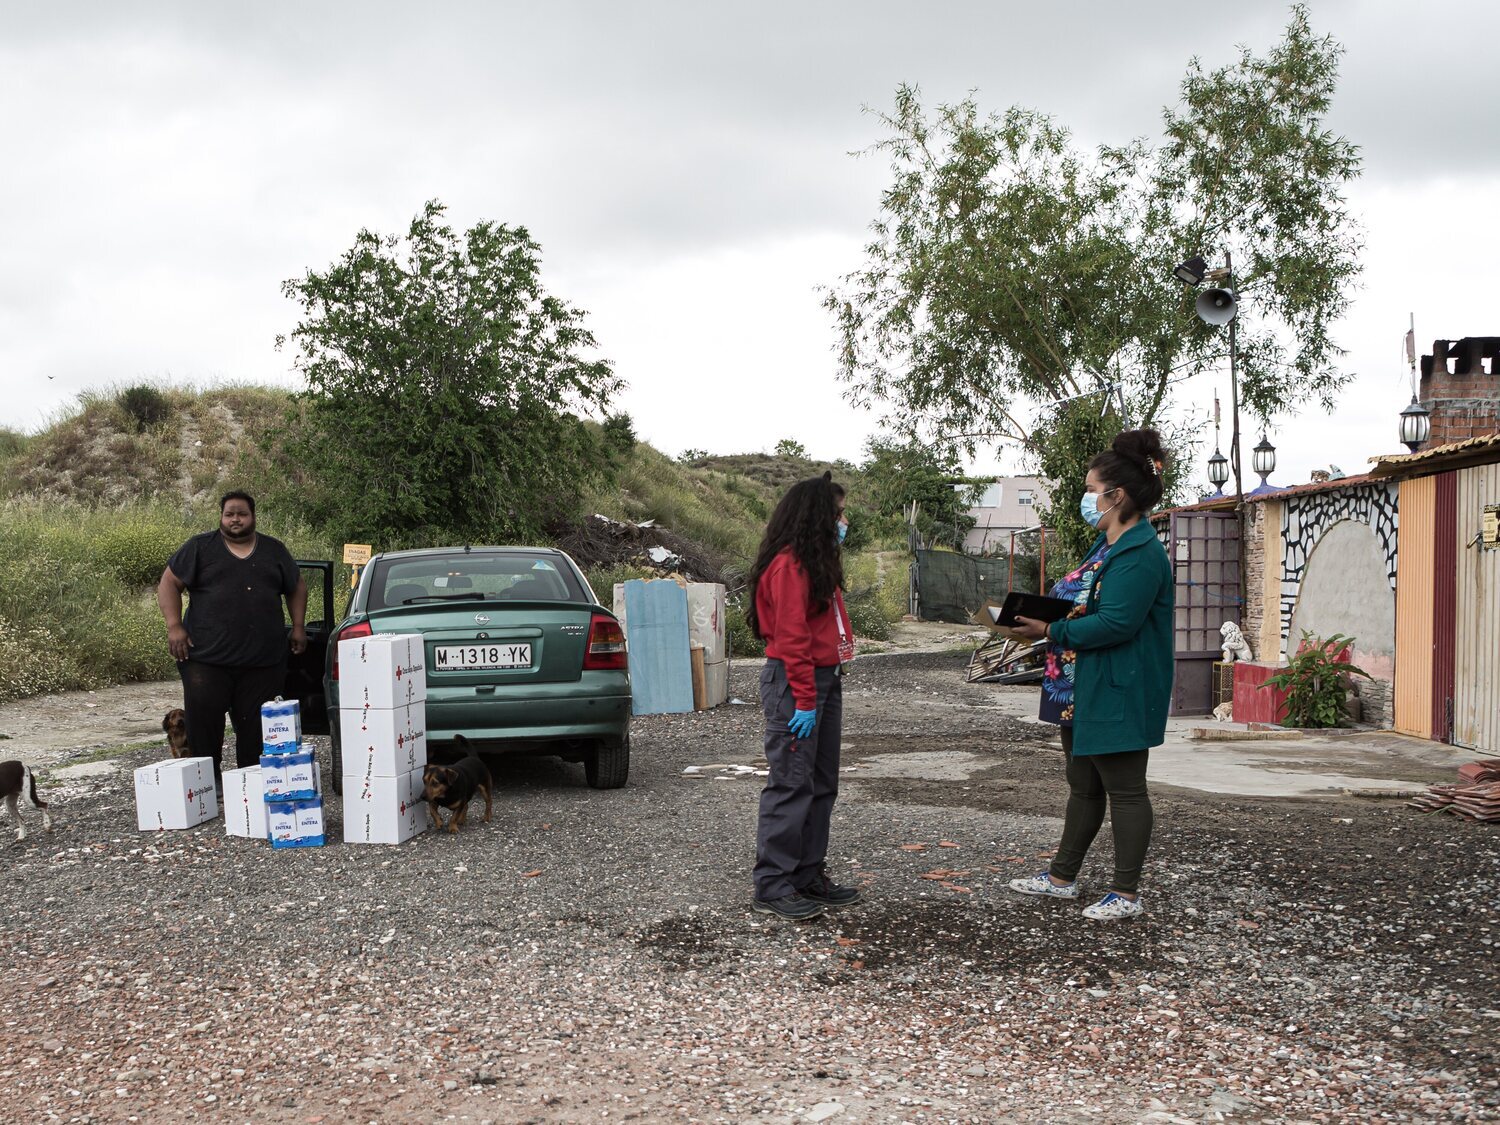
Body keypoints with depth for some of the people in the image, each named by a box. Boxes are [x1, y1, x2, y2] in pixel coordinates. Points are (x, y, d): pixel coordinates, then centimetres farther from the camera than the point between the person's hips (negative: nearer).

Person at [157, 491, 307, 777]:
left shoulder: (274, 551, 14)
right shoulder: (199, 548, 6)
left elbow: (297, 587, 22)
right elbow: (169, 583, 4)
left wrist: (298, 627, 12)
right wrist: (174, 626, -7)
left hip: (263, 662, 2)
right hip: (207, 657, -1)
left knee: (255, 726, 3)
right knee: (203, 723, -4)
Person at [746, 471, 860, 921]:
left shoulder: (817, 561, 18)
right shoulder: (789, 564, -14)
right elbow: (791, 636, -20)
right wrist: (805, 700, -21)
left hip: (825, 678, 10)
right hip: (794, 681, -10)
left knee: (821, 784, 12)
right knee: (792, 784, -8)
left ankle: (809, 877, 20)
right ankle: (772, 888, -3)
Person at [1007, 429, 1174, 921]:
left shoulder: (1140, 554, -20)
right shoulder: (1107, 547, 14)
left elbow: (1115, 623, -28)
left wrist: (1049, 630, -21)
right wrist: (1042, 615, 3)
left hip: (1118, 694, -11)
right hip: (1083, 690, 11)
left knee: (1124, 789, 0)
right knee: (1083, 786, 18)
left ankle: (1127, 895, 9)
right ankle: (1062, 877, 29)